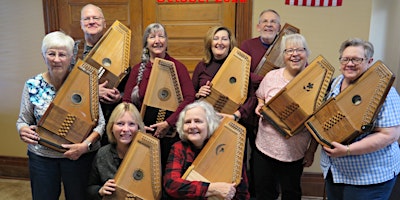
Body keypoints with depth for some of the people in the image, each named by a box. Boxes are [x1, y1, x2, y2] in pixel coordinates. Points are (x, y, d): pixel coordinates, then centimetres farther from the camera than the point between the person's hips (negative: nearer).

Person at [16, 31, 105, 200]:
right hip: (41, 156, 2)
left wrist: (85, 145, -21)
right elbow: (23, 120, 6)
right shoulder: (32, 85, -3)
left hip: (79, 156, -1)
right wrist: (23, 130, -16)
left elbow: (99, 122, -8)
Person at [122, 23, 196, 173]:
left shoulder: (177, 67, -1)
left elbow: (190, 98, -12)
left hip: (171, 134, -2)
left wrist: (168, 123, -19)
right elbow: (126, 101, 4)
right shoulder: (138, 69, 7)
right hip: (144, 134, 2)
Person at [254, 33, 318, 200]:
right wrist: (260, 106, -6)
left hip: (294, 150, -2)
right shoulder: (271, 76, -2)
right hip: (265, 145, 2)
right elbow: (261, 97, 17)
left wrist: (311, 151, -3)